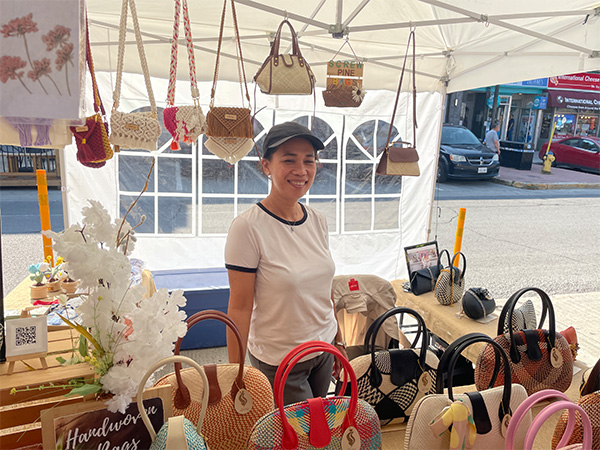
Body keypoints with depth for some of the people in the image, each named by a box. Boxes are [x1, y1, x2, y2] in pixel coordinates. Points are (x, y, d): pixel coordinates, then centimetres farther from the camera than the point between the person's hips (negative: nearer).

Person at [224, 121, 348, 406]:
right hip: (279, 361, -6)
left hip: (323, 349, 6)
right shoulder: (248, 228, -20)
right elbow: (240, 307, -16)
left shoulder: (317, 221, -1)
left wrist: (338, 341, 15)